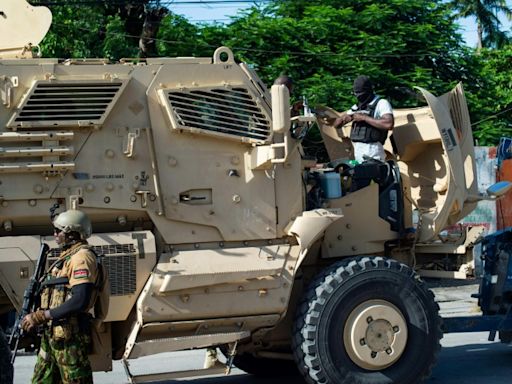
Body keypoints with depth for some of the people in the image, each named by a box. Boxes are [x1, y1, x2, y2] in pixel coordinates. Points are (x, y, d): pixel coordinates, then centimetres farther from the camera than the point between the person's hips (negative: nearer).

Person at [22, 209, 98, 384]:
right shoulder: (67, 256, 19)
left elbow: (80, 301, -25)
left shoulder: (81, 257, -13)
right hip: (51, 333, 10)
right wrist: (36, 316, 11)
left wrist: (39, 316, -21)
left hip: (69, 335, -10)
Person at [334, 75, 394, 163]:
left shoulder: (382, 103, -2)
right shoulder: (357, 107, 20)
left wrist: (364, 118, -15)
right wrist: (345, 117, -2)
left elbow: (389, 124, -20)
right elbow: (336, 124, 23)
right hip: (358, 152, 7)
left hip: (372, 153, -7)